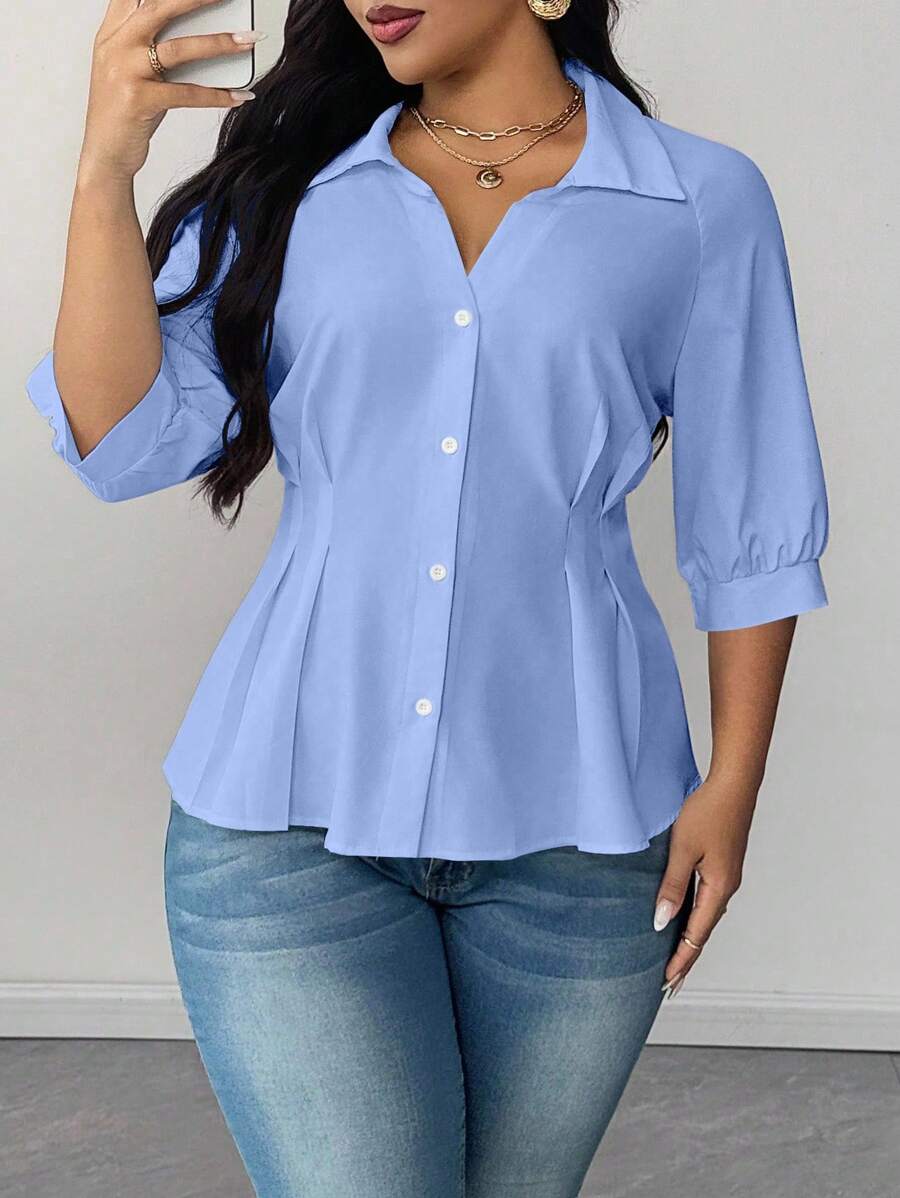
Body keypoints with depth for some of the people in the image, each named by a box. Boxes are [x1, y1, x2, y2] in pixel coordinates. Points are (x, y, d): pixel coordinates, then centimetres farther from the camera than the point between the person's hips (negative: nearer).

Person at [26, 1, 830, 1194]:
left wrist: (731, 784, 0)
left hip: (570, 831, 0)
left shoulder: (704, 202, 3)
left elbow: (752, 535, 5)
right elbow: (126, 444, -3)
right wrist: (106, 168, -11)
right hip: (290, 821, 1)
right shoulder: (290, 184, 8)